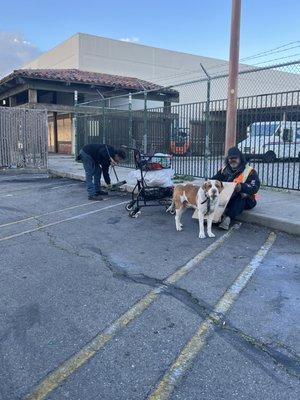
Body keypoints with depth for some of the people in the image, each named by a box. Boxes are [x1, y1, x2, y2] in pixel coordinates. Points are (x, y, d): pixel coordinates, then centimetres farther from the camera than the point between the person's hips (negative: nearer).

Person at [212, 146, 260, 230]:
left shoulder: (250, 171, -5)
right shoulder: (224, 170, 12)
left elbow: (254, 188, -19)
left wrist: (241, 187, -39)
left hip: (244, 200, -4)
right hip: (226, 198, 4)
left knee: (239, 199, -38)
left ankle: (227, 218, -50)